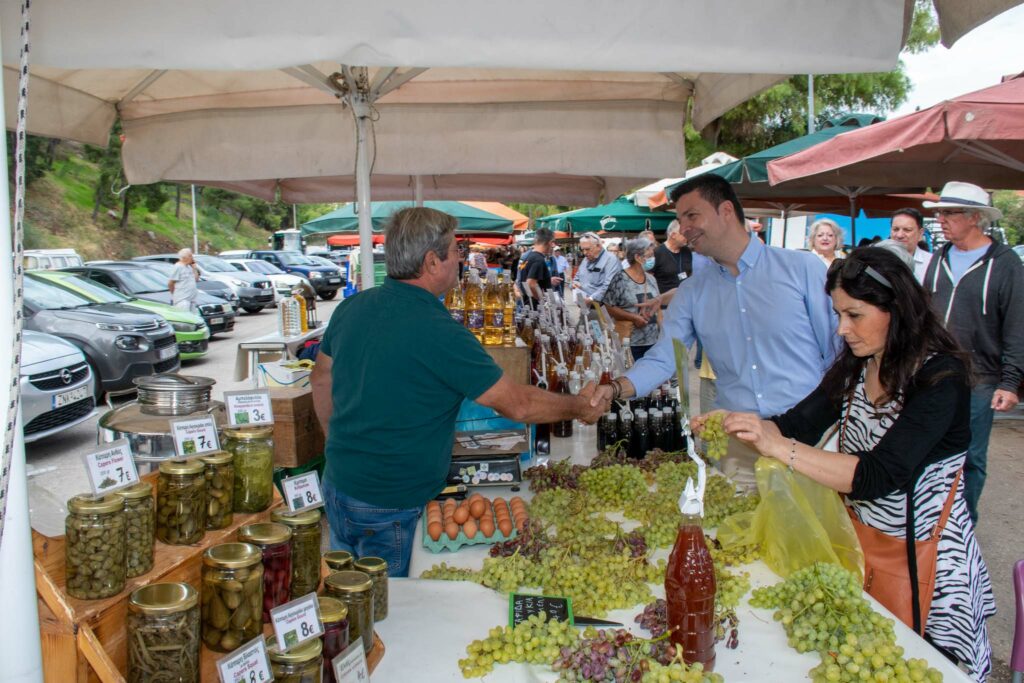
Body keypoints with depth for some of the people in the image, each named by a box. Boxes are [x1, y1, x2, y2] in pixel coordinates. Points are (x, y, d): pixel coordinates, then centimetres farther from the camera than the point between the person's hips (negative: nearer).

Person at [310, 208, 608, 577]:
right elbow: (518, 405, -18)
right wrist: (579, 405, -1)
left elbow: (321, 379, 12)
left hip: (337, 483, 8)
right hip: (391, 505, -7)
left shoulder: (351, 307, -1)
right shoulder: (440, 333, -24)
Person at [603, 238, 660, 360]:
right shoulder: (620, 279, -9)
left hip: (654, 340, 6)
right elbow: (609, 307, -10)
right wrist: (633, 317, -17)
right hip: (631, 341, -5)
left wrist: (661, 331, 9)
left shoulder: (651, 279, 9)